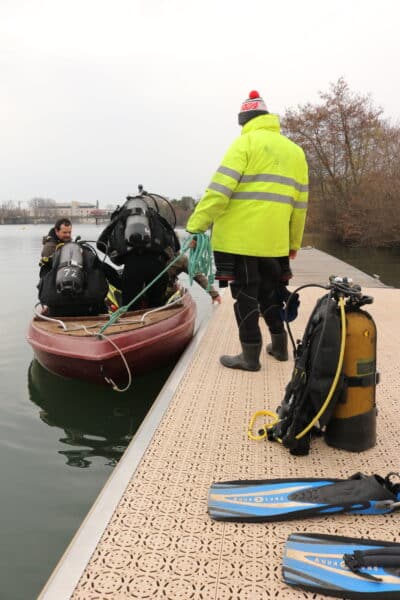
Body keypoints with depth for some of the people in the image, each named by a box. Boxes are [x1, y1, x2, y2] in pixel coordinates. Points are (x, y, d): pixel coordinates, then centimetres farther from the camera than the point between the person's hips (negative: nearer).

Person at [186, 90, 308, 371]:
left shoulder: (246, 142, -3)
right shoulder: (295, 151, 16)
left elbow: (220, 190, -13)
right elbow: (299, 203, 16)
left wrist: (196, 226, -10)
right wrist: (294, 242, 23)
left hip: (240, 236, -6)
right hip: (274, 239, 6)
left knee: (246, 294, 1)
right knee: (269, 290, 20)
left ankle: (251, 355, 7)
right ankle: (279, 344, 30)